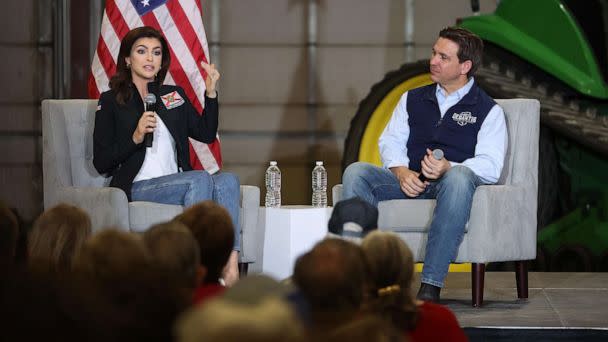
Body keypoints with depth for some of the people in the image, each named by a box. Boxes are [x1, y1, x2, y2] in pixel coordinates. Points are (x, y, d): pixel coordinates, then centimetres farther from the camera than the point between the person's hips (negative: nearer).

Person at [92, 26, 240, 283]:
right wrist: (136, 137, -13)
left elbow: (206, 134, 15)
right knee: (201, 178, -30)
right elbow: (101, 163, 1)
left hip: (177, 183, 5)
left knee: (228, 180, -26)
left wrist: (211, 93, 4)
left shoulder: (174, 96, 23)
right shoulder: (111, 102, 7)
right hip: (139, 188, -5)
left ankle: (231, 267, -42)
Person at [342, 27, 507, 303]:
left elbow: (490, 165, -5)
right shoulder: (413, 99, 23)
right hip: (410, 182, 4)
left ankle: (430, 287, -45)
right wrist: (402, 171, -10)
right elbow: (390, 140, 14)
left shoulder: (488, 111, 8)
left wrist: (447, 167, -25)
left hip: (449, 184, -4)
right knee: (355, 172, -22)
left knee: (459, 177, -41)